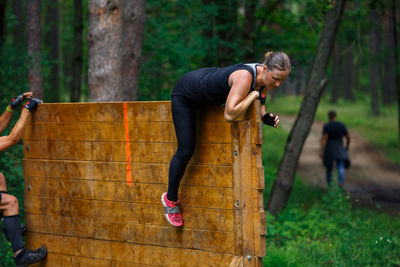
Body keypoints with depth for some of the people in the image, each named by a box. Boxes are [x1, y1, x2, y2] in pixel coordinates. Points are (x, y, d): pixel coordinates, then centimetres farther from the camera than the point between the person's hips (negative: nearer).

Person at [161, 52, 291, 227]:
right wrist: (254, 94, -40)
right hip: (185, 93, -8)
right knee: (186, 150, -5)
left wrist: (265, 116, -19)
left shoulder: (266, 80, -18)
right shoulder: (245, 76, -41)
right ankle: (170, 199, 14)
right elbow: (229, 115, -49)